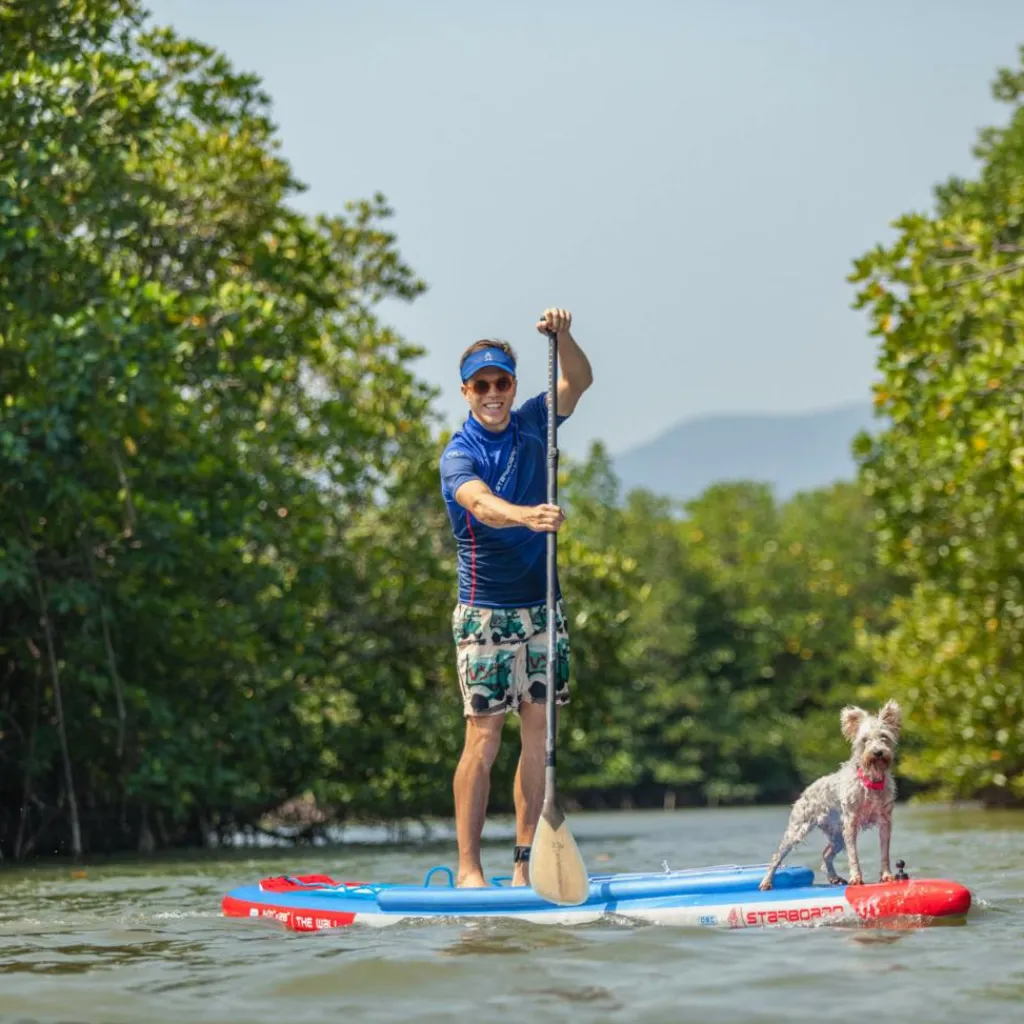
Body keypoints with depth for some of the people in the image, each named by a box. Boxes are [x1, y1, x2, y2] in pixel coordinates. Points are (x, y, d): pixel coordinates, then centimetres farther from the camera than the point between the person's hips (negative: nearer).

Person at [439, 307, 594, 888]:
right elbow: (482, 505, -30)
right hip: (486, 613, -5)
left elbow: (580, 381, -3)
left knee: (539, 734, 3)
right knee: (484, 740, -7)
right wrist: (528, 516, -50)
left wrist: (562, 336, -22)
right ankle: (469, 868, -3)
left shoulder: (532, 425, 7)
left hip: (542, 608, 5)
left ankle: (526, 863, 8)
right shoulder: (459, 455, -10)